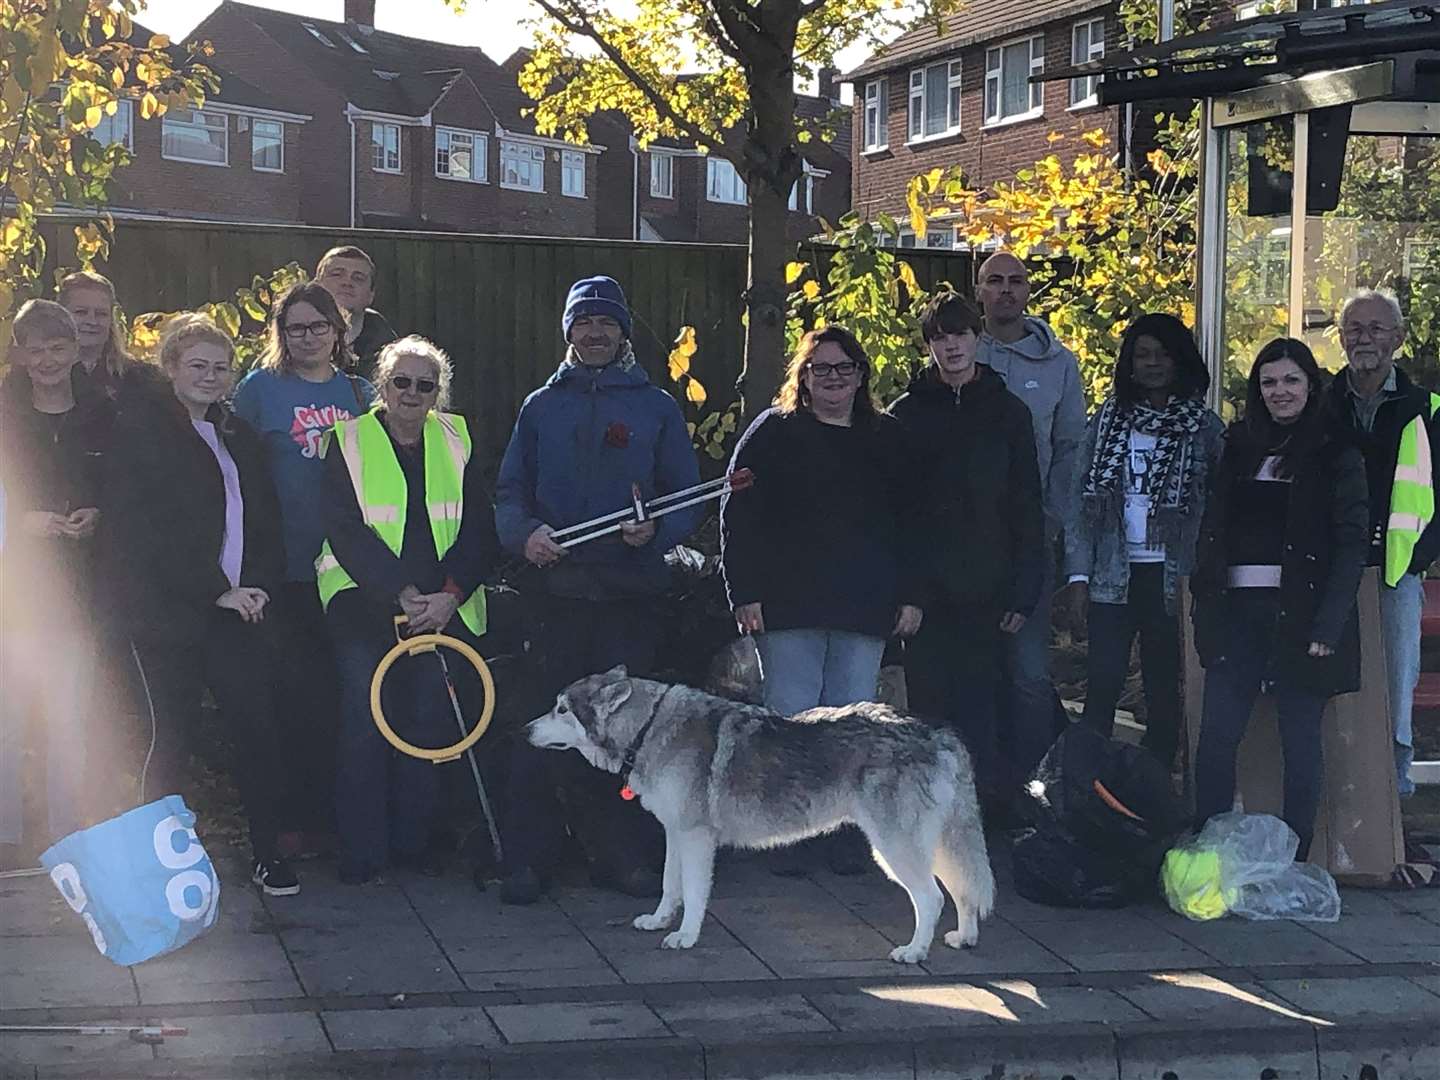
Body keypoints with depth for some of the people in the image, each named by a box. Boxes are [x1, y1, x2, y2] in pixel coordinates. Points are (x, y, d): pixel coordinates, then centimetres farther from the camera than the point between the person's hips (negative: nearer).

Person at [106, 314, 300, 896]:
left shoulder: (238, 435, 18)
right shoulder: (140, 431, -1)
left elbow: (266, 522, 18)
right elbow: (143, 532, -10)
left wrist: (258, 585, -1)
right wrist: (216, 591, -13)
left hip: (239, 611, 5)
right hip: (170, 617, -5)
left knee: (261, 731, -1)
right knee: (172, 738, 1)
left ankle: (267, 850, 10)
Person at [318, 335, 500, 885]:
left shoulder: (456, 440, 9)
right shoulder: (348, 441, 2)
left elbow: (479, 529, 4)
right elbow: (345, 531, -6)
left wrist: (450, 594, -10)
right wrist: (401, 592, -15)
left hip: (443, 605, 2)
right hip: (365, 598, -2)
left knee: (430, 717, -1)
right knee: (364, 717, -9)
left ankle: (414, 841, 12)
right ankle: (362, 851, -1)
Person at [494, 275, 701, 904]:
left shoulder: (656, 407, 10)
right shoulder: (541, 407, 12)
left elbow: (688, 497, 8)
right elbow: (509, 492, 8)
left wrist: (657, 531, -12)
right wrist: (524, 533, -13)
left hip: (632, 591, 0)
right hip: (557, 591, 0)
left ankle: (624, 856, 11)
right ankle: (529, 857, 4)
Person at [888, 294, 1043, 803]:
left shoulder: (1008, 412, 7)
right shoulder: (906, 413, 6)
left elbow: (1028, 509, 6)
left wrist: (1024, 592, -1)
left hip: (985, 591, 0)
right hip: (925, 589, 0)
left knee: (978, 708, -1)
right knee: (929, 707, 3)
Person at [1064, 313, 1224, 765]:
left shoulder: (1204, 427, 2)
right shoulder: (1109, 419, 7)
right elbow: (1082, 498, 5)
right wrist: (1079, 573, -2)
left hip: (1172, 575, -1)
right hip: (1113, 574, 1)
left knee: (1164, 686, 5)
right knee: (1103, 682, -2)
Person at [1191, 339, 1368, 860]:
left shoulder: (1336, 453, 1)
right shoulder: (1239, 445, 14)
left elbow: (1352, 540, -5)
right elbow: (1212, 530, 15)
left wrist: (1327, 625, -14)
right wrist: (1204, 603, 4)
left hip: (1298, 613, -4)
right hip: (1237, 610, 4)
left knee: (1300, 739, 2)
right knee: (1215, 736, -1)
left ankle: (1295, 862, 9)